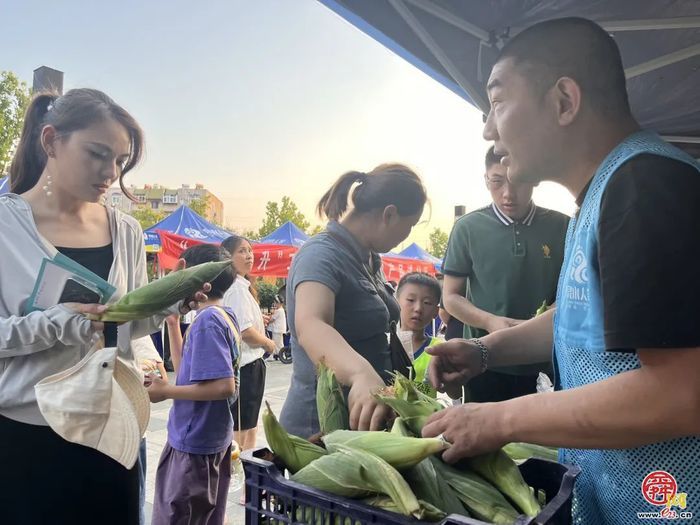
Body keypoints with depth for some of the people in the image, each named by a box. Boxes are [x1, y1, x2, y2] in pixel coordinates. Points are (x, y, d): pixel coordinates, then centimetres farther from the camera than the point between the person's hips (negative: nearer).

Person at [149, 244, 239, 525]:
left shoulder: (206, 320, -21)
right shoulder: (227, 317, 7)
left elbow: (224, 386, -27)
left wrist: (165, 391, -18)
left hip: (195, 443, -9)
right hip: (212, 439, 9)